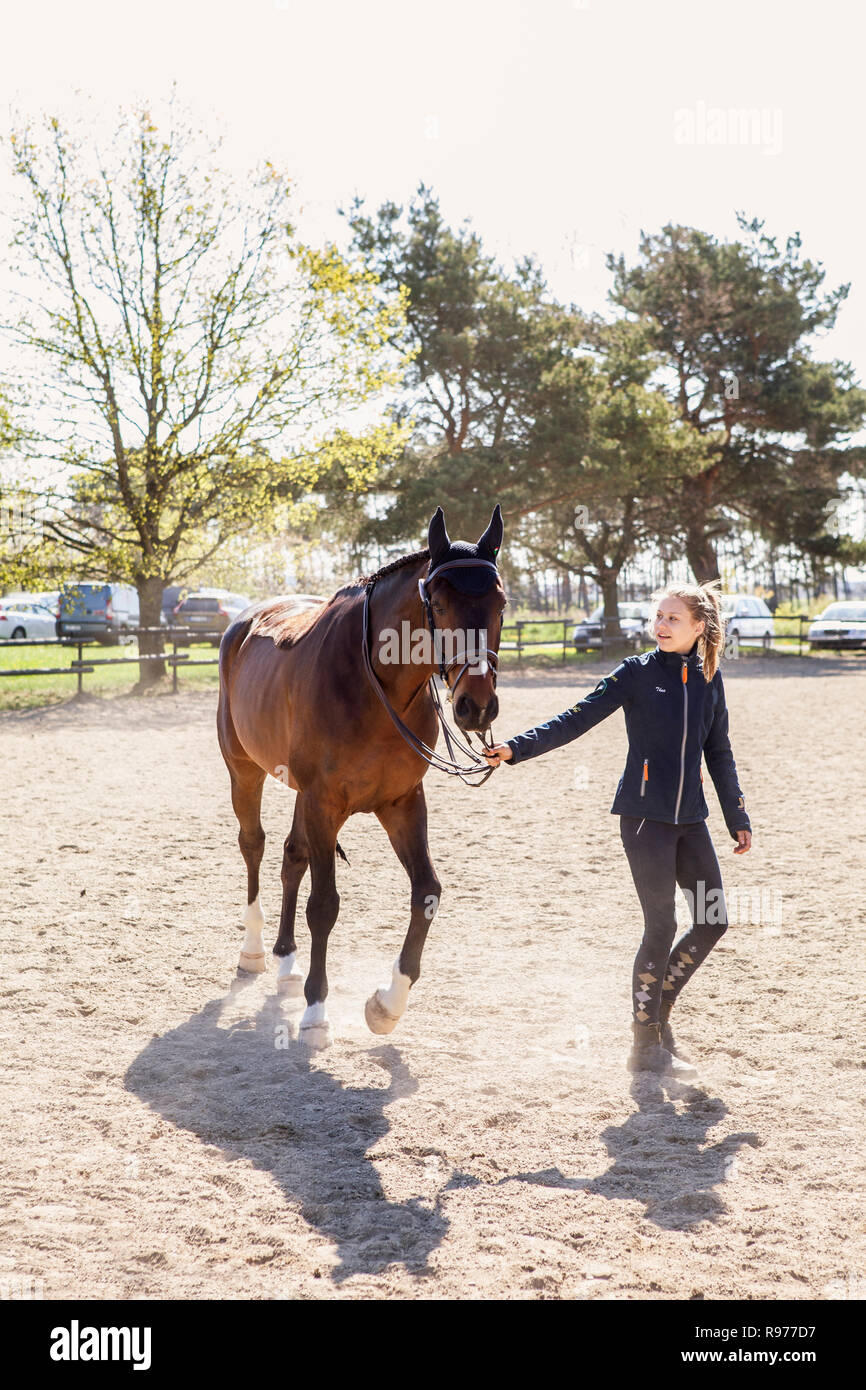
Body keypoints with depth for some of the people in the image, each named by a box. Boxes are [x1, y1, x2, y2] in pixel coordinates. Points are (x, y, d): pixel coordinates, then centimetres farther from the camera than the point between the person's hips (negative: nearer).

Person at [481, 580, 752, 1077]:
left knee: (713, 922, 4)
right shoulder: (636, 673, -4)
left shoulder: (710, 678, 8)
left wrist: (739, 819, 16)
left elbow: (720, 754, 15)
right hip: (645, 813, -5)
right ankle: (646, 1046, 6)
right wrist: (518, 747, -21)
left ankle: (659, 1011, 22)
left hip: (691, 816, 5)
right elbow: (577, 720, -10)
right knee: (661, 926, -6)